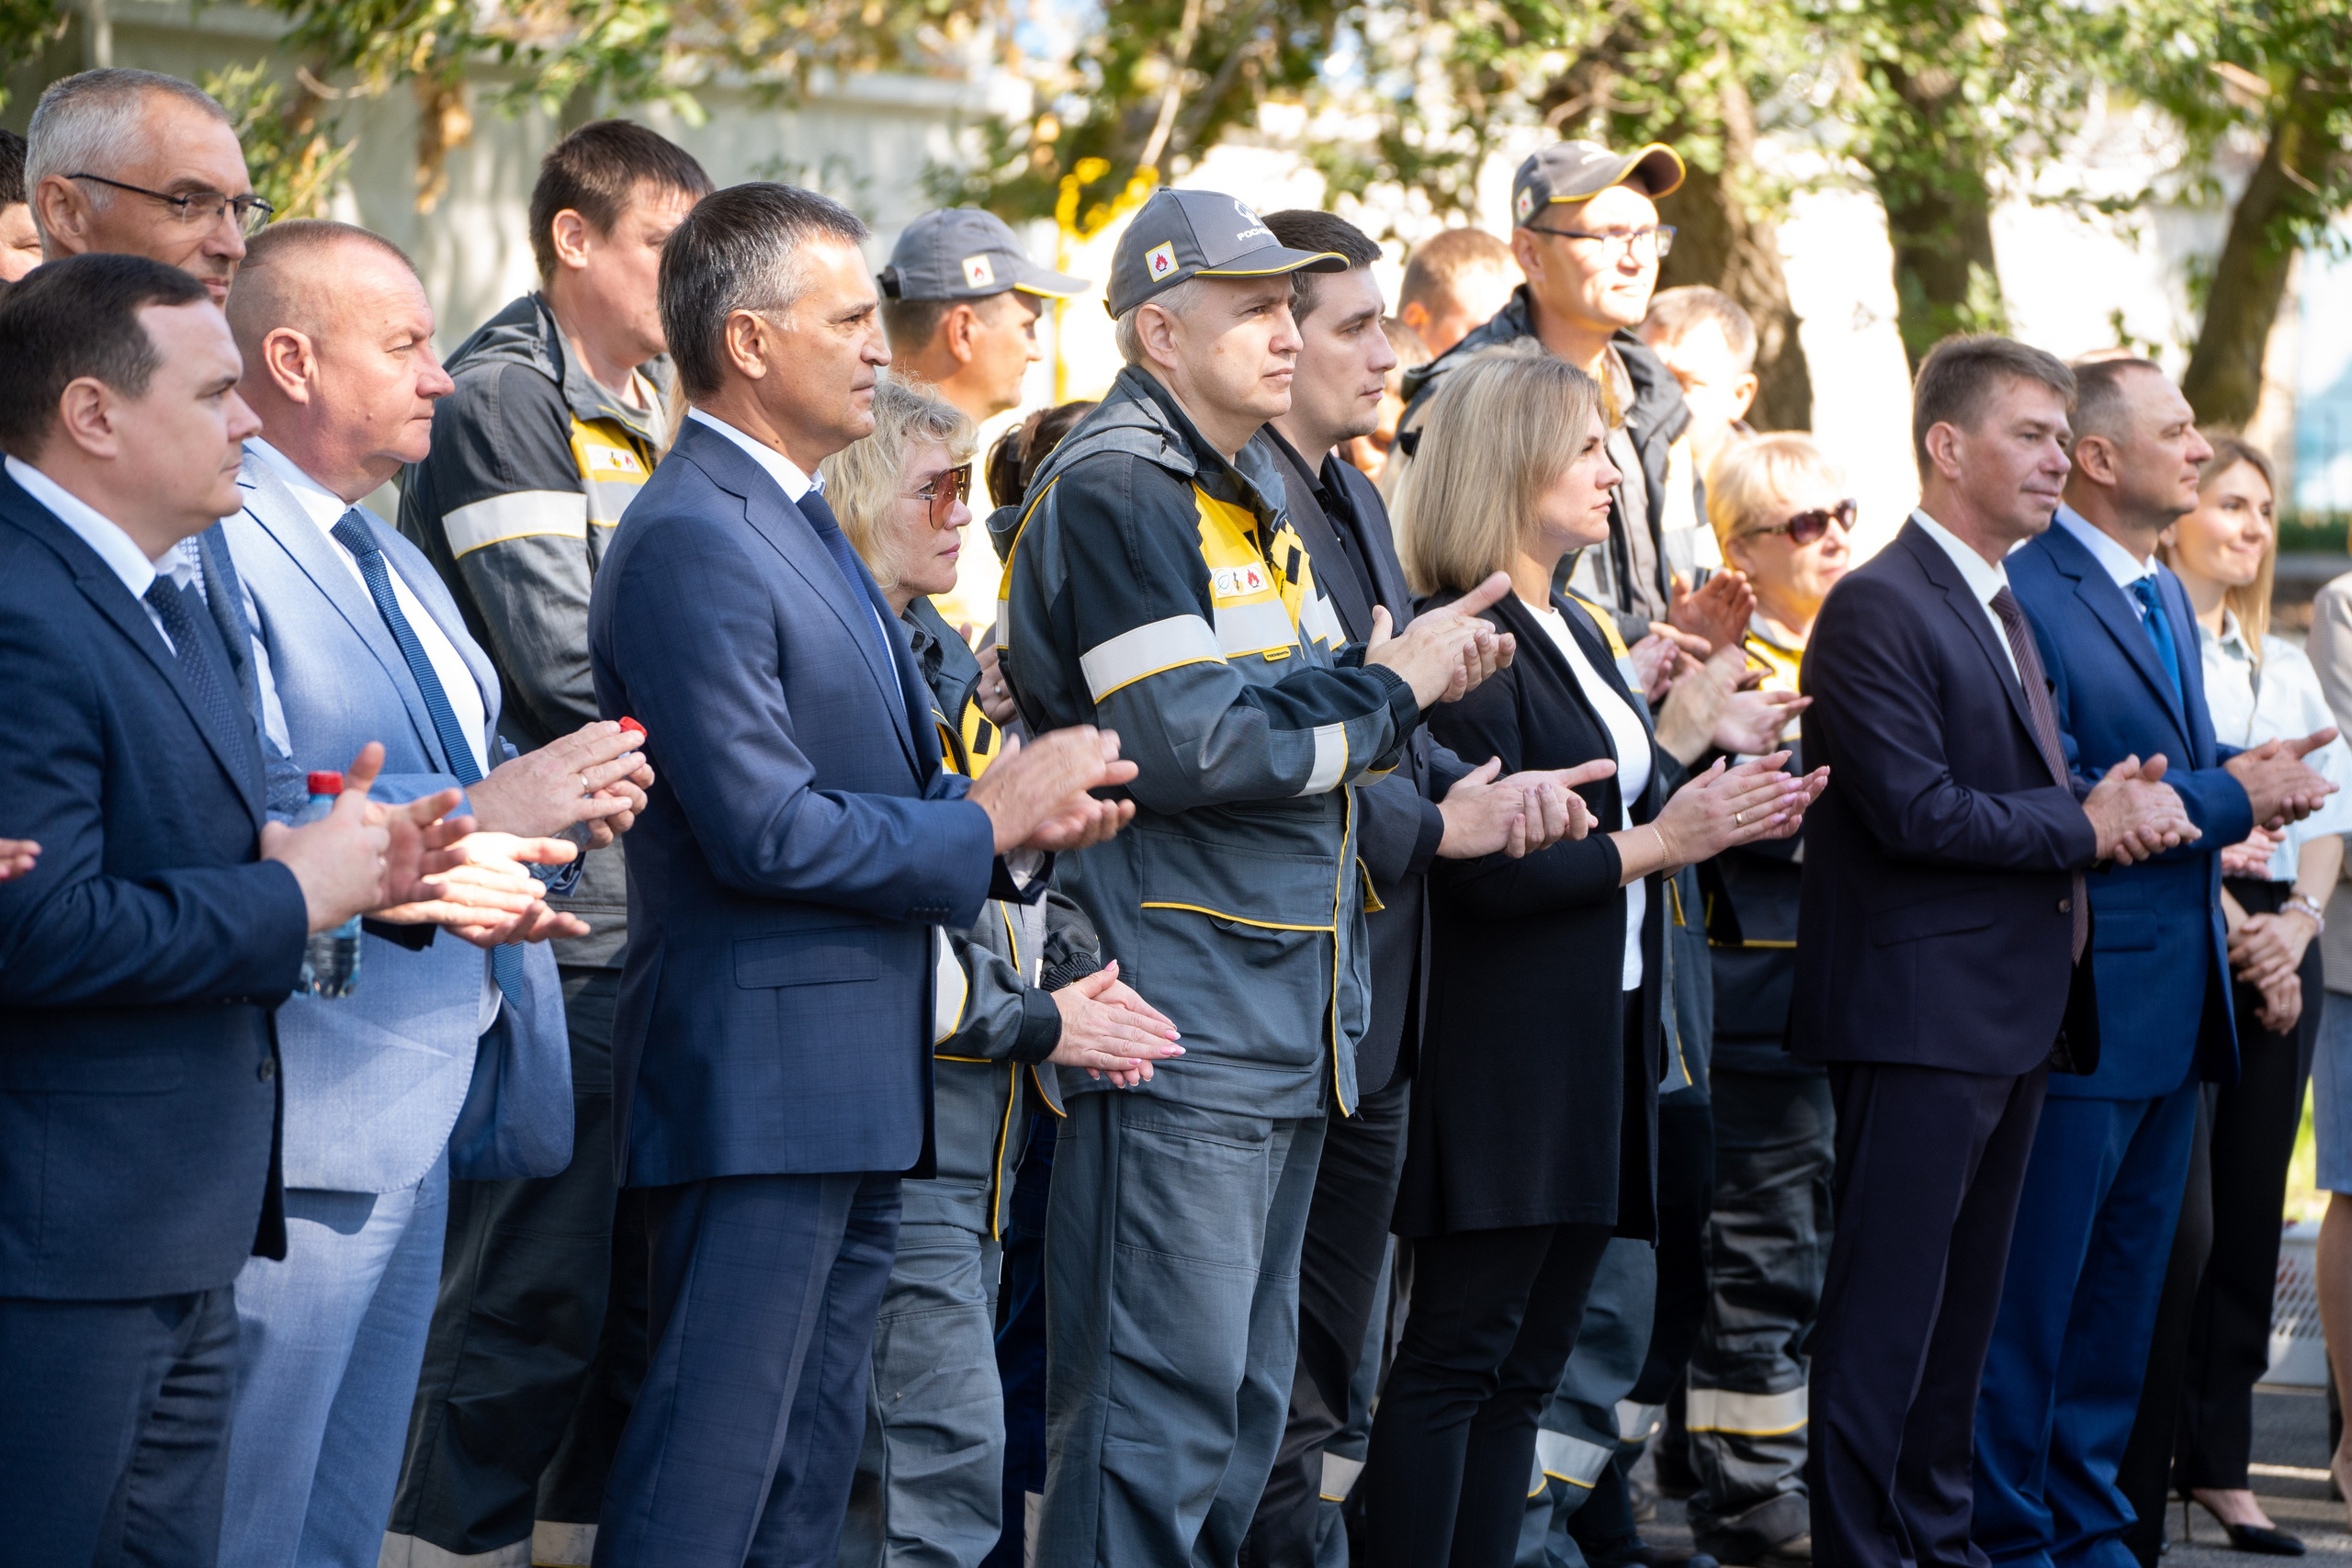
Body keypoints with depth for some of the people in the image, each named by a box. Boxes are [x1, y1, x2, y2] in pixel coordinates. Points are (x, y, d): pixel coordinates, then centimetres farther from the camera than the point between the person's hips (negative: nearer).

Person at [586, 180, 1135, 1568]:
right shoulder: (692, 543, -16)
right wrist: (990, 821, -11)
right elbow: (767, 831, -22)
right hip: (758, 1077, -10)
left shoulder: (802, 523, 18)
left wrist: (1025, 806, 3)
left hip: (853, 1084, 10)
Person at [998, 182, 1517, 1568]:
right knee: (1162, 1403, -10)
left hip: (1287, 1022, 10)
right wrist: (1384, 691, -11)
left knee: (1247, 1399, 15)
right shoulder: (1113, 493, -12)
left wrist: (1413, 677, 5)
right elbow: (1187, 748, -21)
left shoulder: (1260, 495, 19)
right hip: (1177, 1024, -10)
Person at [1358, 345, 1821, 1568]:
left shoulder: (1574, 635, 17)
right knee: (1455, 1359, -7)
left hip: (1598, 1046, 10)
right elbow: (1482, 868, -21)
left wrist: (1716, 814, 5)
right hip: (1504, 1060, -10)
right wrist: (1655, 843, -16)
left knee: (1526, 1366, 10)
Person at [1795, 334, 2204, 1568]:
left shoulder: (2004, 608, 19)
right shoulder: (1879, 607, -13)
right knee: (1887, 1311, -6)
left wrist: (2122, 806, -1)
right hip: (1917, 1012, -10)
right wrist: (2087, 827, -12)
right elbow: (1918, 810, -21)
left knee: (1964, 1305, 14)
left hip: (2014, 1013, 10)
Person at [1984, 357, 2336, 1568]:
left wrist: (2241, 779, 1)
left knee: (2124, 1285, 14)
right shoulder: (2029, 596, -15)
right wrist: (2232, 796, -16)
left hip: (2175, 1003, 9)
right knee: (2032, 1287, -1)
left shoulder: (2165, 595, 16)